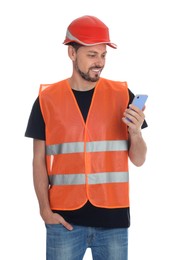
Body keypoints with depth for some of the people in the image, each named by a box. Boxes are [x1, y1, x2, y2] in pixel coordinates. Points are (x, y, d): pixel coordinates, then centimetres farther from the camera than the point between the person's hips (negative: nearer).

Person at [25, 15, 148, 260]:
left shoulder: (122, 95, 2)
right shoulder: (47, 99, 0)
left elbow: (138, 160, 5)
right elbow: (39, 160, 4)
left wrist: (135, 131, -15)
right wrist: (45, 208, -6)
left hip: (113, 215, 1)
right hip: (65, 218, -1)